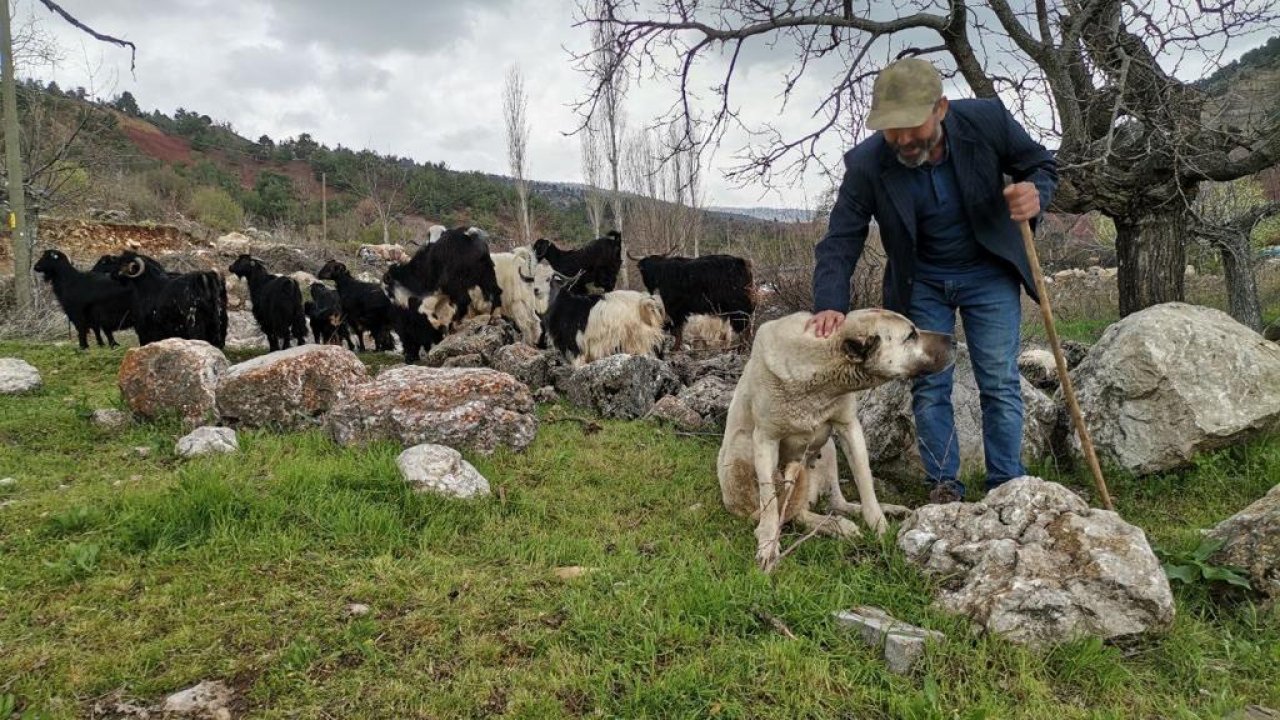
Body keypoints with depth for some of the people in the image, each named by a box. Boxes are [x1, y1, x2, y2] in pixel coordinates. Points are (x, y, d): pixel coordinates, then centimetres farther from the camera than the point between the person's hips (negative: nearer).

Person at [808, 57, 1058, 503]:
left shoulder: (986, 121, -20)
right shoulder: (866, 165, -22)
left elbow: (1041, 165, -4)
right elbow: (841, 242, -19)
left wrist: (1035, 194, -29)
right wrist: (830, 305, -36)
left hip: (989, 272, 0)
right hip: (920, 283, 0)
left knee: (1000, 383, 1)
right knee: (929, 387, 2)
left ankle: (1007, 489, 11)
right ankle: (944, 487, 13)